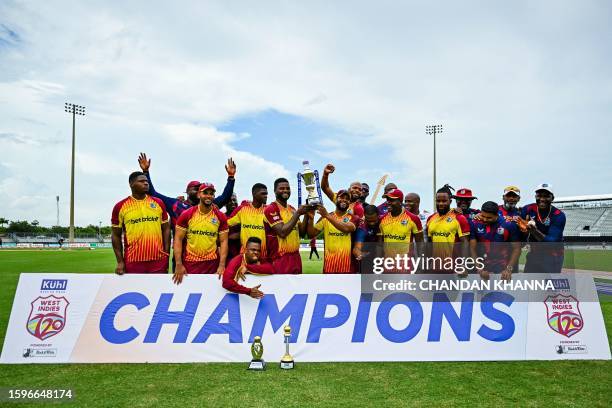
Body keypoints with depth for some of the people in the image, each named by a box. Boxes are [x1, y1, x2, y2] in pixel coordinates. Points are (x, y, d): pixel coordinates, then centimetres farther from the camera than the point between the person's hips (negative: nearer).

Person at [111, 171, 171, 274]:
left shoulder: (159, 203, 7)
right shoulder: (120, 207, 2)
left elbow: (166, 230, 10)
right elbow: (116, 236, 5)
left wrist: (167, 254, 2)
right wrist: (120, 261, -2)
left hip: (159, 260, 2)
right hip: (133, 261, -1)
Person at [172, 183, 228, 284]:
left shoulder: (220, 217, 1)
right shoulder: (186, 214, -2)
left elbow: (223, 241, 0)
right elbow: (178, 239, -2)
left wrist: (222, 265, -10)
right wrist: (179, 264, -10)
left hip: (212, 263, 1)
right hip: (190, 263, -1)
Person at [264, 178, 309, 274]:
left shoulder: (292, 209, 14)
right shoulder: (271, 209, -10)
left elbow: (301, 232, 13)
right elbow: (282, 232, -20)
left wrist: (306, 215, -2)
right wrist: (298, 213, -17)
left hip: (296, 257, 7)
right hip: (280, 259, -7)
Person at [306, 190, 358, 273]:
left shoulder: (353, 218, 1)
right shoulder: (325, 217, 7)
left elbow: (347, 228, -22)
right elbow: (312, 234, 4)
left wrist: (328, 216, -28)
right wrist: (310, 218, -11)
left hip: (347, 261, -1)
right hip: (329, 261, 1)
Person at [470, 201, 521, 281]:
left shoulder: (509, 225, -10)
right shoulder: (475, 224, -7)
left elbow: (516, 249, -4)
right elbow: (473, 249, -4)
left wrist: (509, 269, -12)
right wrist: (480, 270, -10)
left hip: (503, 269, -1)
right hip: (484, 269, 1)